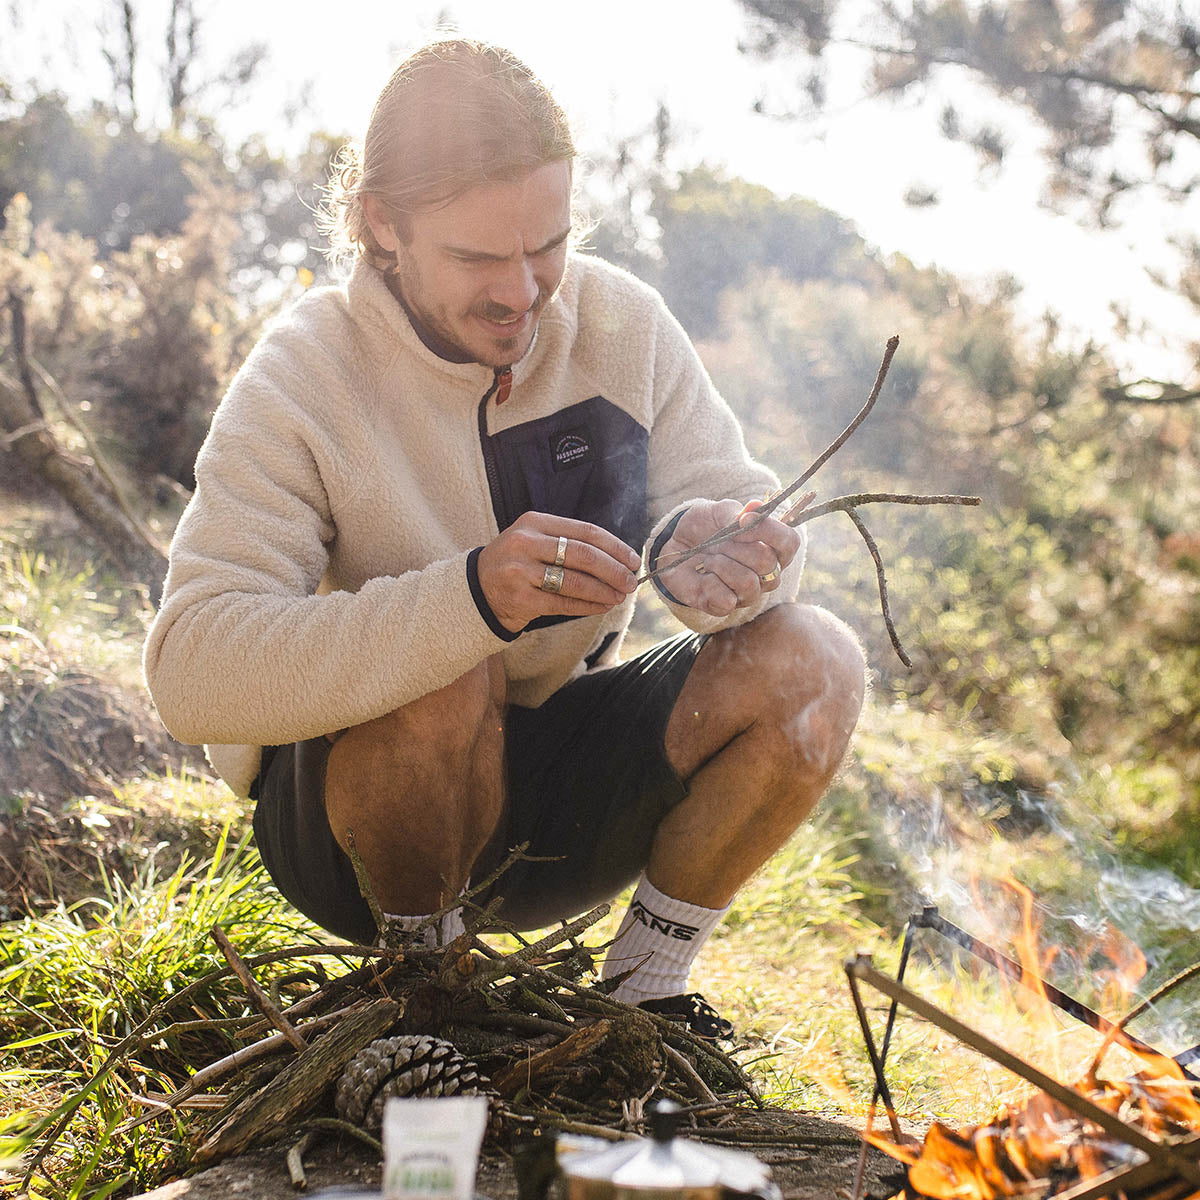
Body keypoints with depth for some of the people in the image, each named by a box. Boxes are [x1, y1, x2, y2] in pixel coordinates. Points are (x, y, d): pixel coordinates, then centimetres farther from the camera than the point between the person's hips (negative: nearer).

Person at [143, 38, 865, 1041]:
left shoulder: (621, 322, -6)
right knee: (443, 681, -36)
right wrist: (472, 595, -45)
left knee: (813, 663, -18)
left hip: (564, 785, 4)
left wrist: (707, 547, -34)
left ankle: (645, 988, 1)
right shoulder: (302, 380, -19)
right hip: (354, 804, -3)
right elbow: (192, 674, -30)